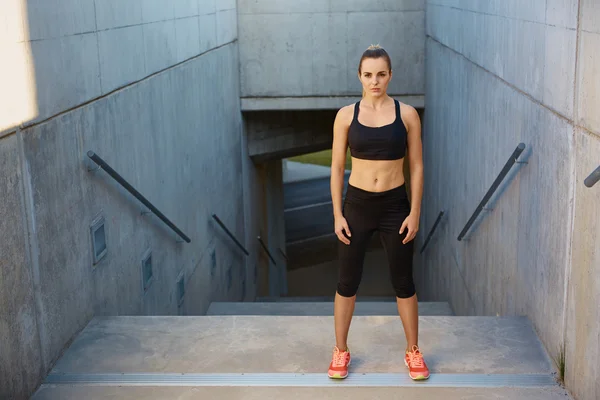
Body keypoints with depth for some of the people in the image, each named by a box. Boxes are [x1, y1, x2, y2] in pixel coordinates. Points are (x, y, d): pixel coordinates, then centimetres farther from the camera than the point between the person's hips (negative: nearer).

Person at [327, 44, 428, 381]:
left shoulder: (407, 114, -3)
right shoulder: (346, 115, -2)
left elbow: (416, 166, 0)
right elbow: (337, 167, 0)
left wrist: (415, 213, -5)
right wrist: (338, 214, -4)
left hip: (395, 205, 0)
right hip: (357, 205, 0)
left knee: (403, 282, 11)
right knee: (348, 282, 9)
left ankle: (413, 351, 28)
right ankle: (341, 350, 27)